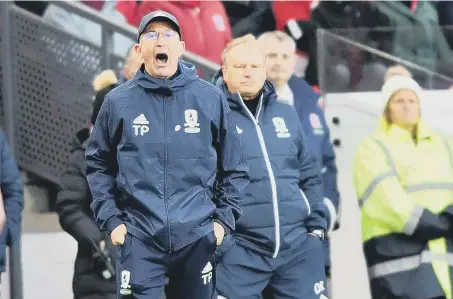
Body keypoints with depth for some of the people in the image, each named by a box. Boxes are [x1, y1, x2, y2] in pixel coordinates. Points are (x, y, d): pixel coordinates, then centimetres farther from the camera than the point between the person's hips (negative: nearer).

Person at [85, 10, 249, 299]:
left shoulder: (211, 98, 4)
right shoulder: (118, 101, 4)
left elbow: (234, 167, 10)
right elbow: (99, 165, 10)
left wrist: (224, 219, 3)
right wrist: (111, 220, 2)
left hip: (198, 237, 1)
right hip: (140, 239, -1)